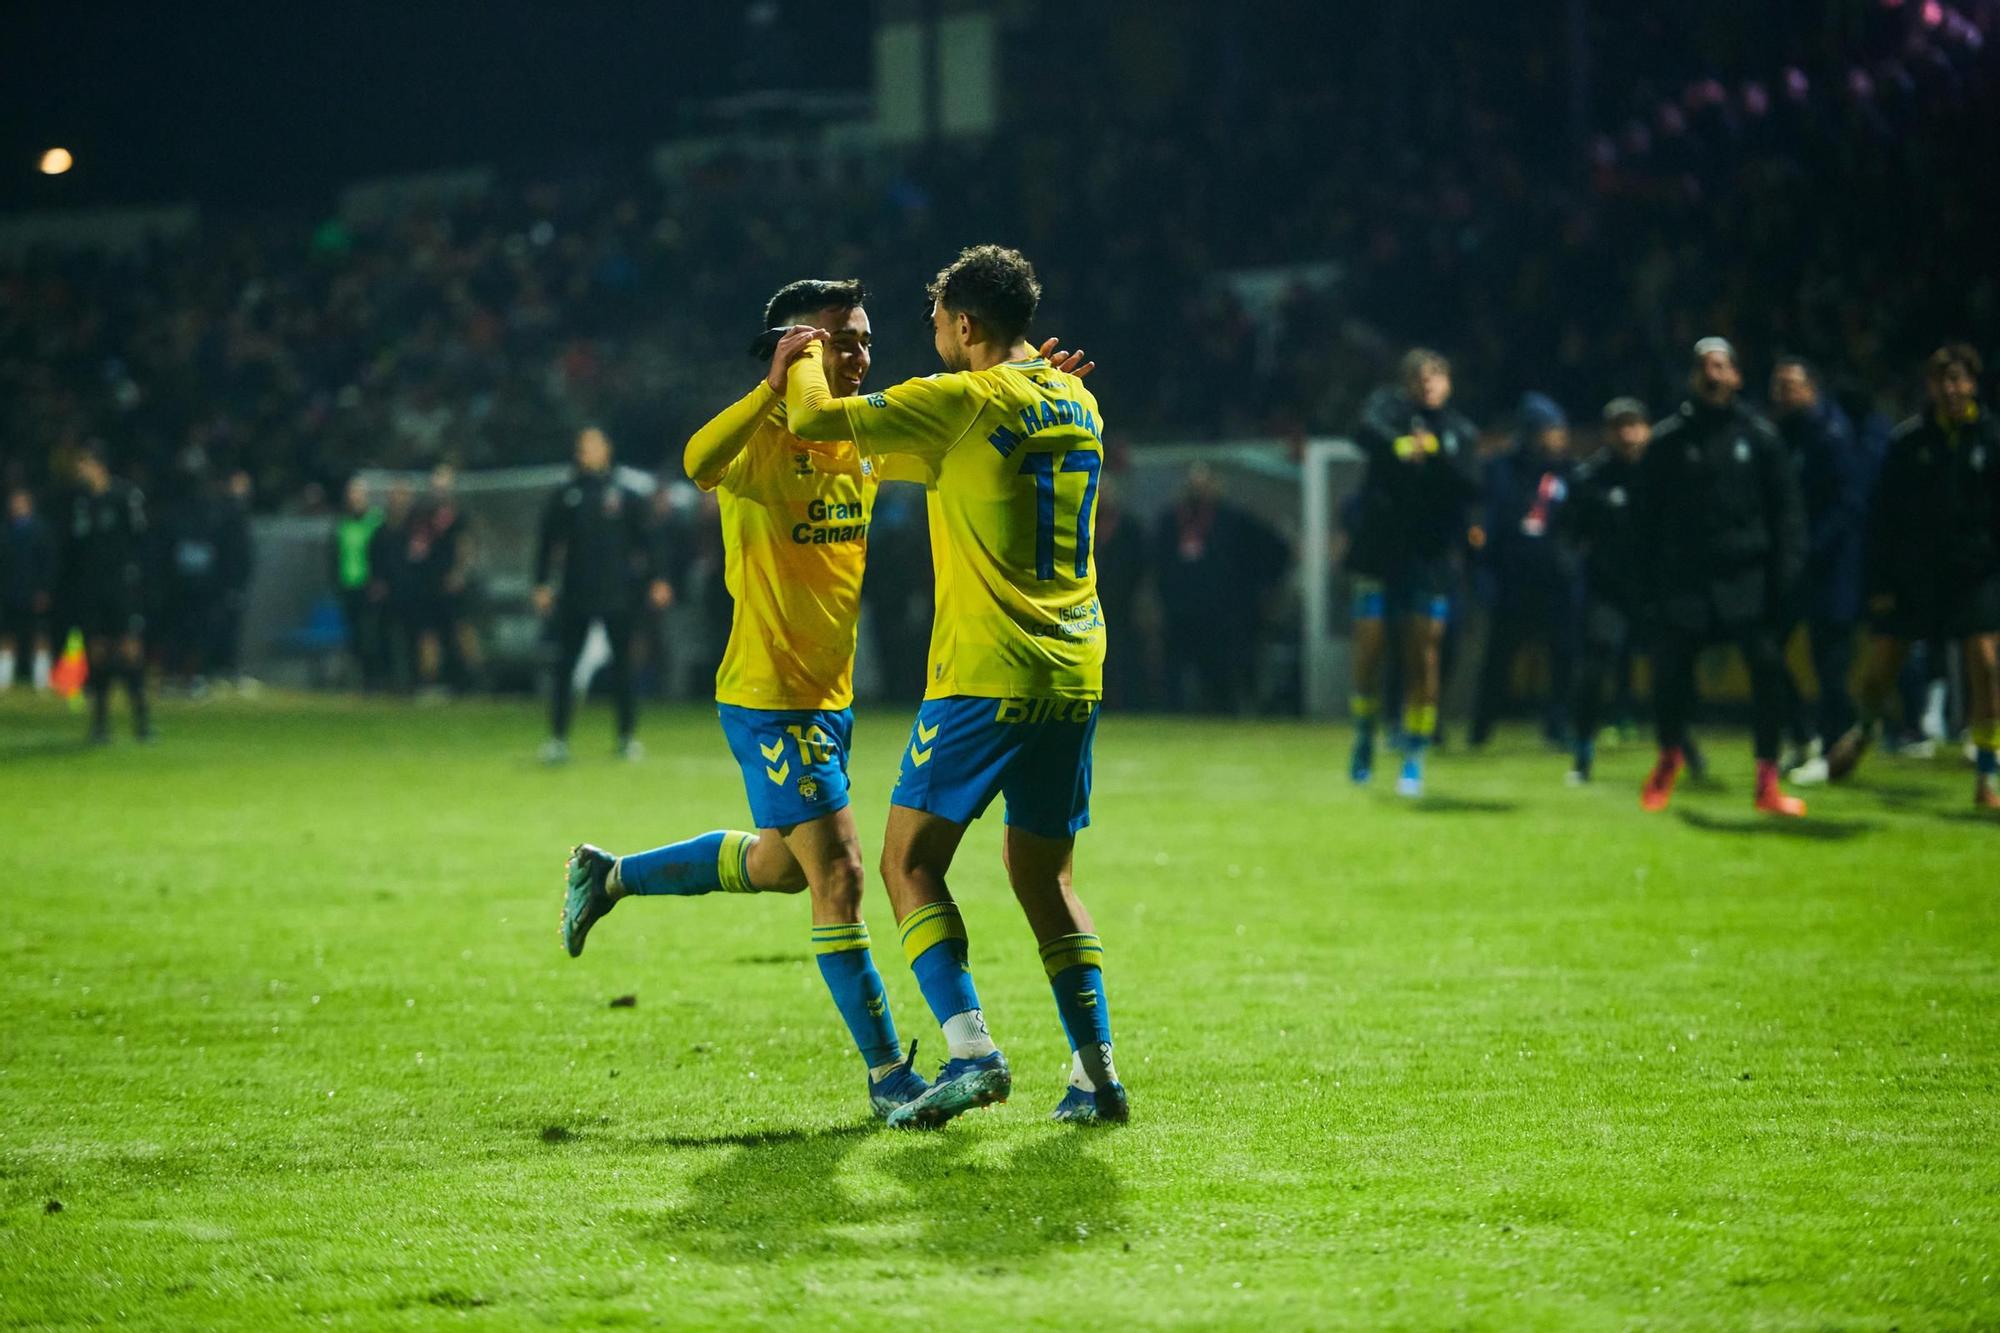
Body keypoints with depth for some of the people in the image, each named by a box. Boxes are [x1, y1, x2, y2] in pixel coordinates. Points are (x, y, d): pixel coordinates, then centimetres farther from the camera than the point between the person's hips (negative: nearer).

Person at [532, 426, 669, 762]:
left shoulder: (625, 497, 6)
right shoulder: (565, 496, 5)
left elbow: (642, 542, 9)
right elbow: (548, 542, 6)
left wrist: (654, 580, 1)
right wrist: (542, 584, 0)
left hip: (617, 594, 0)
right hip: (575, 594, 0)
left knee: (622, 665, 3)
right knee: (564, 667, -2)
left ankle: (628, 736, 11)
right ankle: (558, 738, 0)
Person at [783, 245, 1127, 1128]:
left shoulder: (963, 400, -9)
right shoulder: (1075, 402, 12)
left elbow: (812, 419, -8)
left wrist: (807, 359, 12)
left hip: (985, 675, -7)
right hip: (1075, 673, 7)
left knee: (910, 863, 0)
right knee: (1045, 875, 15)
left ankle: (971, 1051, -15)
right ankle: (1097, 1072, 6)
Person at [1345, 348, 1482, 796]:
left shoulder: (1460, 432, 10)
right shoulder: (1388, 405, 4)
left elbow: (1469, 487, -5)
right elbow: (1368, 430, -20)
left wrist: (1435, 452, -20)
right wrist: (1401, 446, -40)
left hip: (1430, 558, 1)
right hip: (1380, 553, -1)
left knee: (1424, 659, -3)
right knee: (1368, 654, -1)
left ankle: (1414, 758, 5)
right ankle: (1365, 735, 22)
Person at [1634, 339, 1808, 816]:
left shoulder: (1759, 436, 7)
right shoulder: (1667, 441, 7)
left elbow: (1786, 508, 6)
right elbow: (1650, 519, 8)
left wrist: (1785, 571, -5)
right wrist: (1652, 586, 1)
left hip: (1747, 579, 0)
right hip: (1685, 580, 0)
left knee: (1768, 666, -13)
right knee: (1669, 670, -2)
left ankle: (1767, 781, -2)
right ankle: (1670, 754, 29)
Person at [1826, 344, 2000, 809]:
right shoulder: (1907, 441, 0)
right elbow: (1882, 515, 2)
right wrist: (1880, 582, -3)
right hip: (1914, 572, 1)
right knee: (1880, 664, 4)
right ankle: (1866, 726, 38)